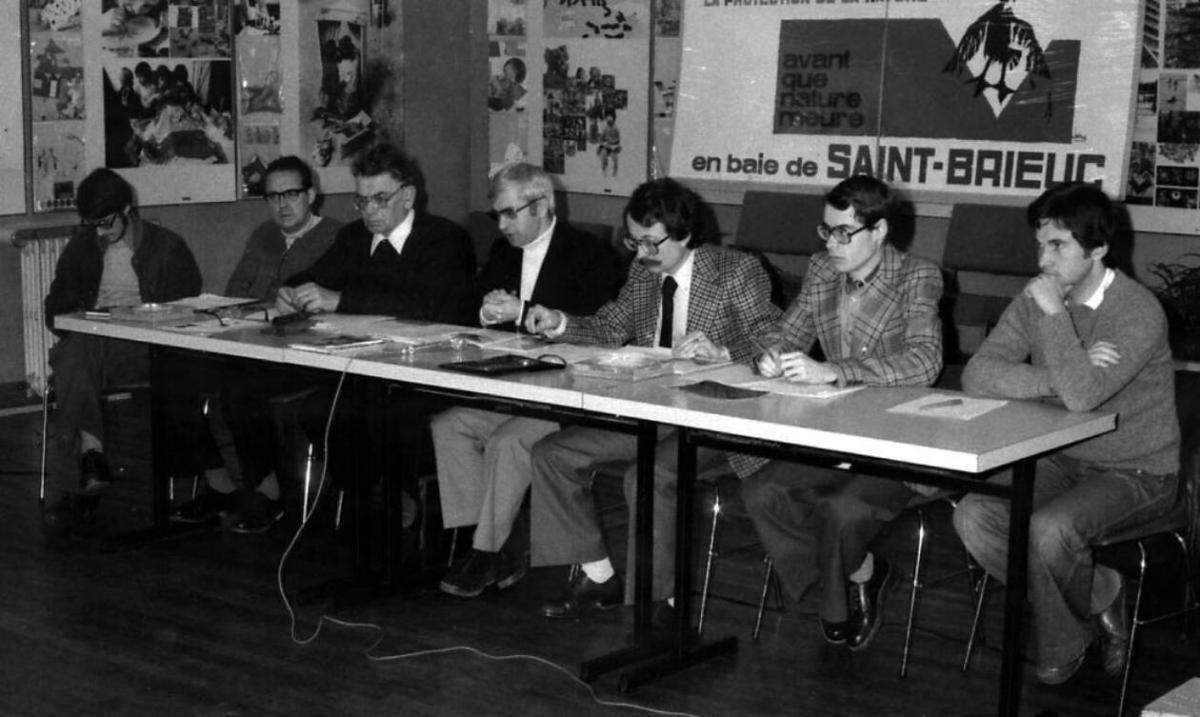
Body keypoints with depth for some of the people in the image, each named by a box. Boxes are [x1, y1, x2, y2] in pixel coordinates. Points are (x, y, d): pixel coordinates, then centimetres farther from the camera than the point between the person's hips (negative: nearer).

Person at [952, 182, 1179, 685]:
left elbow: (1082, 397, -32)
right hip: (1060, 460, 6)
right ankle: (1097, 600, 1)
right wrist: (1062, 376, -24)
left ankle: (1065, 640, 1)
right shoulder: (1036, 299, 0)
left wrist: (1054, 313, -26)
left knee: (1049, 529, -32)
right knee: (973, 517, -17)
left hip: (1137, 474, -6)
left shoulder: (1139, 313, -19)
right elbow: (978, 375, -12)